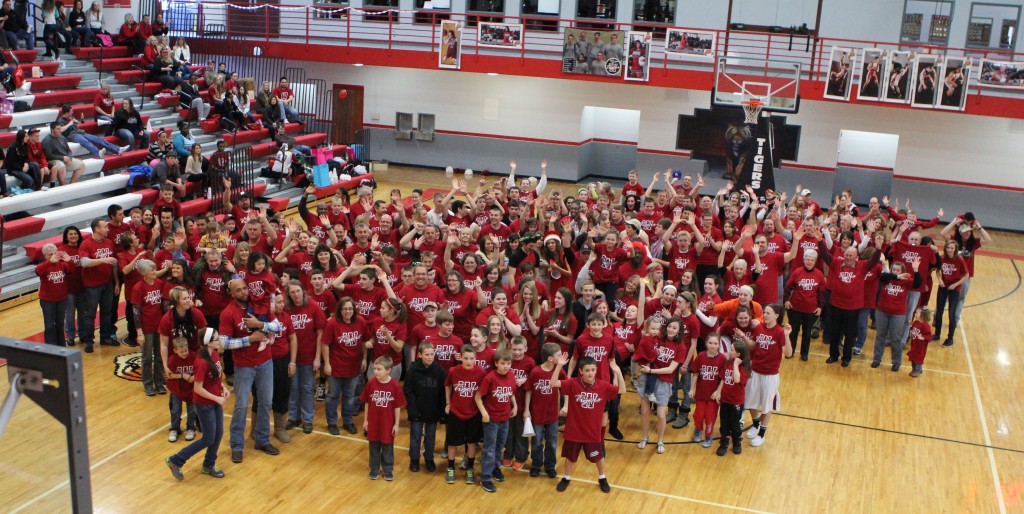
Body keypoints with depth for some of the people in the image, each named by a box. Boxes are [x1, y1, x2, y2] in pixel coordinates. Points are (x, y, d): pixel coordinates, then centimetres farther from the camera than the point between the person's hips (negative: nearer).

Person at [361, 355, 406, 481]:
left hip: (388, 423, -2)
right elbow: (367, 403, 1)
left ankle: (388, 470, 30)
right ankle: (374, 470, 33)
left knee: (388, 447, 13)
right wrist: (366, 420, 5)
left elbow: (397, 407, -8)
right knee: (374, 447, 16)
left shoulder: (395, 385, -16)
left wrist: (396, 424, -4)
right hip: (373, 422, 2)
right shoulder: (371, 383, -11)